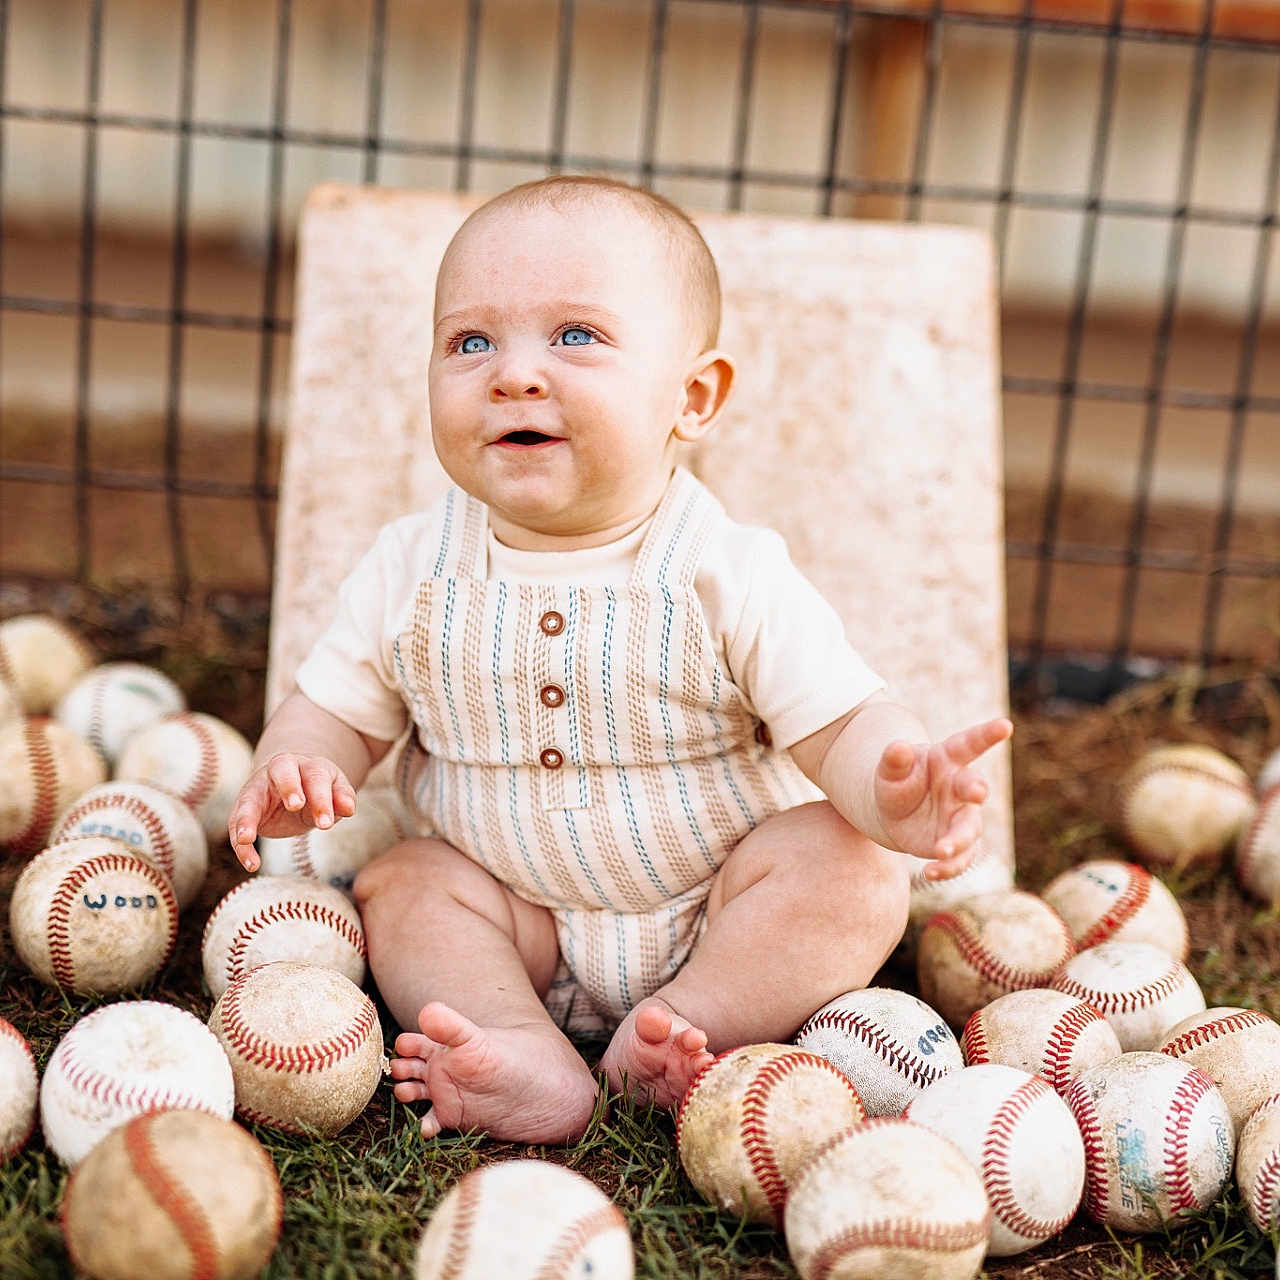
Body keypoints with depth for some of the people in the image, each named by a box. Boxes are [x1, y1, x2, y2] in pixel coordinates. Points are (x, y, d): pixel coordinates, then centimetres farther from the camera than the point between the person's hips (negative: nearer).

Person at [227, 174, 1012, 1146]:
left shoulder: (728, 576, -17)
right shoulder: (414, 571, -7)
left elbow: (843, 721, -18)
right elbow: (339, 709, 2)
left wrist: (896, 790, -42)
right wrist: (289, 775, -22)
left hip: (718, 918, -2)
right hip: (524, 930, 3)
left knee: (850, 864, -22)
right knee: (401, 881, -16)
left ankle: (685, 1027, -26)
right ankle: (530, 1058, -29)